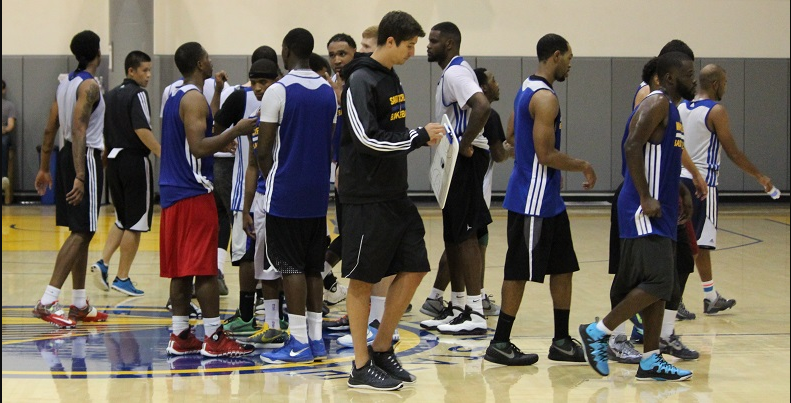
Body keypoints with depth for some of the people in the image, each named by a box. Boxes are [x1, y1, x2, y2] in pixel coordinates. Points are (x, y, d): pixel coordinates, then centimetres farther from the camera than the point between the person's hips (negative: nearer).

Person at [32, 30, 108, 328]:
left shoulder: (65, 83, 12)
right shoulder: (90, 86, -14)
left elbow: (50, 130, 15)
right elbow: (78, 129, -24)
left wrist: (44, 168, 21)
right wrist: (79, 176, -29)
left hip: (68, 156, 10)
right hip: (85, 158, -9)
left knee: (81, 231, 14)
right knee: (82, 232, -9)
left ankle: (79, 304, 19)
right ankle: (48, 301, -17)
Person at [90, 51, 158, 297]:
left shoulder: (111, 95, 14)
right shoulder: (137, 94, -10)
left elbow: (103, 131, 18)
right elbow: (142, 130, -22)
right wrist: (164, 154, -26)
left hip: (114, 160, 8)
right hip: (135, 161, -8)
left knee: (123, 220, 19)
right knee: (135, 223, 0)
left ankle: (103, 263, 3)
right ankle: (122, 278, 2)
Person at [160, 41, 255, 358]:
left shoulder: (174, 97, 16)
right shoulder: (194, 98, -14)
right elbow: (198, 147, -24)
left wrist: (219, 144, 21)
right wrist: (235, 132, -17)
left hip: (173, 192, 9)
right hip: (194, 193, -9)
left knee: (181, 268, 10)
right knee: (205, 268, -7)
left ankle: (180, 336, 11)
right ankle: (213, 338, -5)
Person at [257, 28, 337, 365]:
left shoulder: (278, 91, -10)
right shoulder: (329, 92, 10)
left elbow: (264, 150, -10)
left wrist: (270, 179, 7)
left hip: (286, 195, -6)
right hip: (318, 194, 6)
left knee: (291, 267, -3)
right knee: (313, 267, 11)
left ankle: (299, 342, -5)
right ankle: (316, 339, 11)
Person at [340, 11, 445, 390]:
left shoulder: (390, 78, 14)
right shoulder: (361, 81, -13)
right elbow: (367, 138, -21)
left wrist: (422, 136, 6)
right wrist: (419, 136, -15)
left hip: (395, 195, 9)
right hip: (366, 198, -9)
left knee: (413, 268, 8)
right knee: (362, 279, -1)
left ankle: (382, 348, 20)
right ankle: (361, 366, 6)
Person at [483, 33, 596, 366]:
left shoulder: (527, 90, 12)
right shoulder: (545, 98, -19)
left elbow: (512, 134, 23)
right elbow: (546, 155, -24)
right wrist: (582, 165, -9)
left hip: (547, 200, 10)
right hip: (533, 201, -10)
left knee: (563, 267, 13)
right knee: (519, 271, -3)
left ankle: (562, 342, 17)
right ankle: (500, 344, 4)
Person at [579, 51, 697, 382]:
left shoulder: (670, 108, 19)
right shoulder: (657, 104, -11)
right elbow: (632, 147, -22)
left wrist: (681, 192, 21)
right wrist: (645, 199, -23)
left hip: (660, 212, 10)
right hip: (644, 212, -10)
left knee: (659, 286, 8)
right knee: (657, 282, -15)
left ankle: (650, 361, 11)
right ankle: (598, 332, -5)